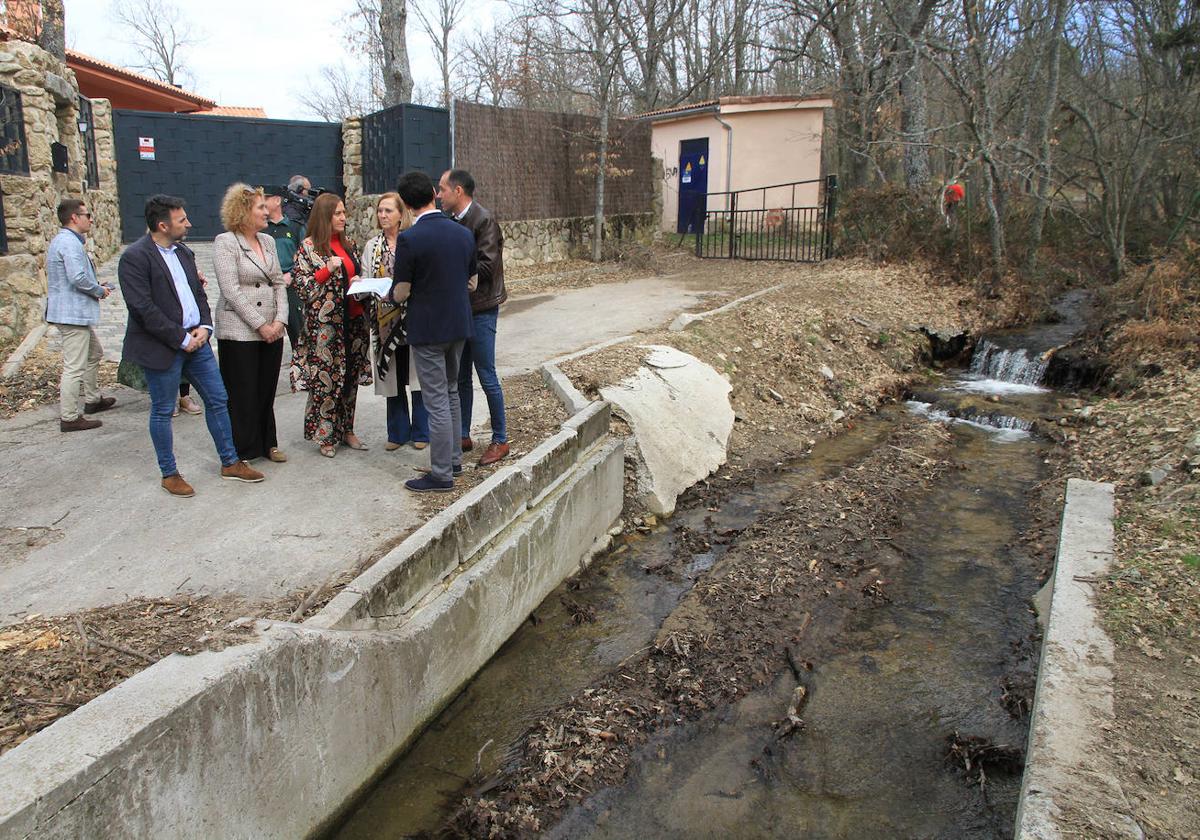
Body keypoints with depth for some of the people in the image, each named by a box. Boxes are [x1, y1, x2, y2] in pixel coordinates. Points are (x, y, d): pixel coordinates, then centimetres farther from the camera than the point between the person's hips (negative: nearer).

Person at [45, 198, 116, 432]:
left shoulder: (64, 241, 16)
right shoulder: (69, 242, -18)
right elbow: (78, 278, -27)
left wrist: (97, 286, 11)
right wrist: (99, 290, -11)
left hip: (77, 314, 11)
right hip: (73, 313, -11)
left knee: (94, 353, 25)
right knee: (75, 367, -6)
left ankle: (92, 400, 37)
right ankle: (69, 417, -2)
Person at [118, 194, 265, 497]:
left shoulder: (183, 253, 11)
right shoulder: (135, 258, -14)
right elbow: (144, 309, -19)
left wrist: (204, 327, -2)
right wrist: (181, 340, -16)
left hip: (195, 340, 7)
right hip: (162, 347, -7)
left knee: (217, 400, 11)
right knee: (162, 412, 7)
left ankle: (230, 462, 23)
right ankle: (169, 474, 20)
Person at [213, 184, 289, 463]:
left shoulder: (267, 241, 12)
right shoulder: (225, 242, -7)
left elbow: (279, 283, 10)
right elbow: (231, 290, -14)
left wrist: (280, 320, -3)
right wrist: (260, 325, -15)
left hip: (272, 330, 6)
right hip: (240, 332, -6)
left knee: (267, 389, 12)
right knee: (243, 392, 2)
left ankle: (267, 443, 25)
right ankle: (243, 451, 14)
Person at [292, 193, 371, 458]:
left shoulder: (348, 245, 14)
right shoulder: (309, 246, -4)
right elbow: (300, 284, -8)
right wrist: (328, 270, -17)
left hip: (353, 319, 6)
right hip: (325, 323, -6)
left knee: (350, 376, 10)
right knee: (326, 379, -4)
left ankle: (346, 430, 21)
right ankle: (326, 436, 6)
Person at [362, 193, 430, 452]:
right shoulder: (372, 246, 11)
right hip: (386, 319, 4)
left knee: (418, 375, 1)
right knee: (392, 376, 9)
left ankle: (420, 432, 14)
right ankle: (398, 433, 20)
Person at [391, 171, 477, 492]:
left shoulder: (409, 239, -17)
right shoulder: (464, 233, 2)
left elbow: (400, 294, -13)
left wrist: (390, 293, 10)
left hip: (427, 330, -6)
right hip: (459, 324, 7)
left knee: (437, 402, 0)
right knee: (451, 393, 21)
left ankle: (441, 475, 8)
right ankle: (454, 459, 30)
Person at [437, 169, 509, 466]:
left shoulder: (483, 220, -14)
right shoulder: (453, 221, 9)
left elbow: (486, 266, -21)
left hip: (480, 309, -8)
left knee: (487, 377, -1)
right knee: (461, 377, 14)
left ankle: (500, 440, 12)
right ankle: (463, 435, 25)